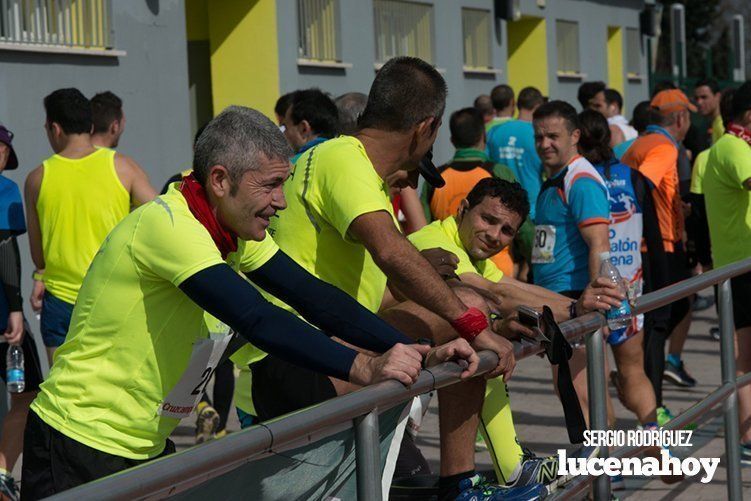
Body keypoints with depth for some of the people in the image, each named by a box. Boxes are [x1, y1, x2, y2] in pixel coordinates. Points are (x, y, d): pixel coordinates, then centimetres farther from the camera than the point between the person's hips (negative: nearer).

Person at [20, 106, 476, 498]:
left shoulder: (236, 232, 3)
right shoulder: (169, 224, -25)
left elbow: (315, 298, 0)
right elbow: (258, 320, -35)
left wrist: (415, 351, -10)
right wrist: (363, 368, -37)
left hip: (145, 447, 9)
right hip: (80, 450, -8)